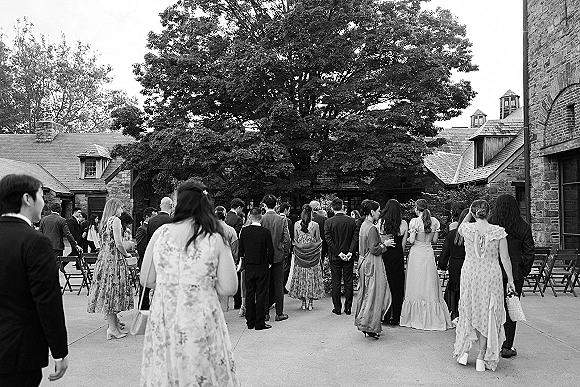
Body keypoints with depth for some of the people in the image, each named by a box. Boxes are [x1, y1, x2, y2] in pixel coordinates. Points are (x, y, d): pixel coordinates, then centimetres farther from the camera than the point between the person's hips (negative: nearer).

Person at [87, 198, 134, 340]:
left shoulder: (104, 222, 15)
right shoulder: (115, 220, -11)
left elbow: (105, 243, 16)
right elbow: (118, 244, -17)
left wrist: (123, 253, 19)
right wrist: (126, 254, 0)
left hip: (103, 257, 9)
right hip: (114, 258, -9)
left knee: (108, 291, 13)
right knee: (113, 291, -6)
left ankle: (114, 322, 24)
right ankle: (112, 328, -2)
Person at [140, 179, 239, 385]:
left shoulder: (161, 232, -4)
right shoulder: (215, 239, -8)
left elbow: (146, 280, 4)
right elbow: (228, 288, -6)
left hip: (163, 323, 2)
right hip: (201, 324, -2)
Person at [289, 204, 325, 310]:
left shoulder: (296, 224, -4)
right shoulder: (315, 225, -9)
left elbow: (295, 240, 3)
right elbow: (318, 241, -3)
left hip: (300, 253, 2)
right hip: (312, 253, -1)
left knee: (300, 276, 10)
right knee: (312, 277, 7)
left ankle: (303, 302, 12)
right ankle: (310, 302, 9)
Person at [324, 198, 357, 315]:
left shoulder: (328, 222, -8)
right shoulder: (352, 221, -4)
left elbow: (328, 239, -12)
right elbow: (355, 238, -8)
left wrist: (338, 253, -11)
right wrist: (351, 252, -10)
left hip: (334, 257, -1)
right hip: (349, 257, 1)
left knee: (336, 282, 7)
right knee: (348, 282, 9)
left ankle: (337, 308, 11)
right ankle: (348, 308, 13)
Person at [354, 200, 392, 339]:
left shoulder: (364, 225, 11)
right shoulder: (372, 228, -19)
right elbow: (374, 250, -21)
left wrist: (382, 242, 16)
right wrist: (384, 244, -6)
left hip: (365, 263, 10)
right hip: (372, 265, -10)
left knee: (366, 294, 16)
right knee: (374, 295, -2)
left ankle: (363, 322, 23)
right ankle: (370, 327, 3)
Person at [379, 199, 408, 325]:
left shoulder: (381, 222, -7)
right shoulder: (403, 223, -3)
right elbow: (403, 244, 0)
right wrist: (399, 253, 11)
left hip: (384, 256, -1)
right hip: (398, 257, 1)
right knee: (397, 285, 11)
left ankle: (385, 316, 15)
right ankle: (395, 317, 16)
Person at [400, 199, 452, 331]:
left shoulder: (415, 221, -11)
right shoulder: (435, 221, 3)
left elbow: (411, 240, -14)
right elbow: (435, 239, 7)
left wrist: (409, 237, 7)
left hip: (416, 253, -4)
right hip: (429, 252, 4)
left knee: (416, 286, 4)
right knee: (430, 286, 10)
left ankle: (416, 318, 10)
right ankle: (431, 317, 13)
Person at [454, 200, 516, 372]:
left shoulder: (467, 228, -6)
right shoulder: (499, 232, -7)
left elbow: (459, 229, 20)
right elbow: (505, 258, -3)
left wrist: (469, 213, 19)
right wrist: (510, 280, 5)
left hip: (469, 274, 1)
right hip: (491, 276, -1)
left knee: (469, 312, 19)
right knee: (488, 315, 10)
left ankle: (464, 350, 18)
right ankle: (481, 356, 11)